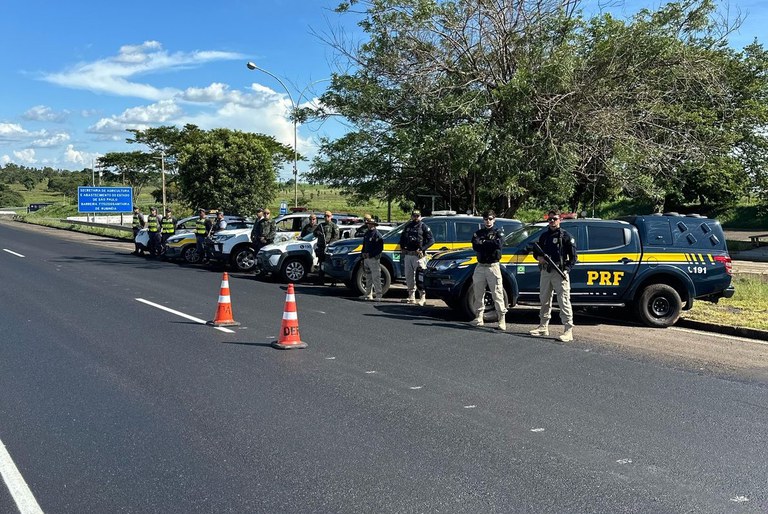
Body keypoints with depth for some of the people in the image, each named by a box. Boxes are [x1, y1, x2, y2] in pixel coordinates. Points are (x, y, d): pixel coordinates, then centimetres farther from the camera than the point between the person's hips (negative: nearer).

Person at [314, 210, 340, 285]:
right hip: (321, 247, 6)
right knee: (321, 264, 10)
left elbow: (336, 237, -7)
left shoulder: (334, 226, 2)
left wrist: (329, 244, -18)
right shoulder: (320, 225, 20)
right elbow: (314, 233, 26)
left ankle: (334, 281, -8)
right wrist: (318, 233, 1)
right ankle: (320, 280, 16)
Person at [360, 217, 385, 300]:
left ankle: (378, 295, -7)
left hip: (374, 258, -8)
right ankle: (368, 294, 22)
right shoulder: (367, 233, 16)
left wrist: (370, 254, -17)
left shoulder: (377, 234, -9)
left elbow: (380, 248, -14)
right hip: (366, 258, 8)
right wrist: (363, 253, 9)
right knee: (368, 277, 14)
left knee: (376, 277, -9)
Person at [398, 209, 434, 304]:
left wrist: (422, 249, -13)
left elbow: (431, 240, -5)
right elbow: (402, 238, 28)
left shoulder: (423, 226, 0)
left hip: (418, 255, -6)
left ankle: (423, 297, -7)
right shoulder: (407, 226, 15)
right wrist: (402, 247, 12)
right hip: (407, 255, 6)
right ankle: (411, 297, 18)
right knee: (409, 276, 10)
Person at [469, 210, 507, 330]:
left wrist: (483, 243, -9)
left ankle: (502, 320, -8)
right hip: (480, 266, 4)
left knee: (497, 294, -8)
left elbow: (498, 245, -16)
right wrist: (490, 244, -12)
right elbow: (475, 246, -5)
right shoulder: (478, 233, 14)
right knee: (478, 293, 9)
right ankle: (479, 317, 18)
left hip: (493, 266, -4)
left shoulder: (497, 233, 5)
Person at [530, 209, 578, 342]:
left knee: (564, 301, -11)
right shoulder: (544, 236, 15)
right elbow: (536, 251, 24)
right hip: (545, 271, 6)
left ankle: (569, 330, -13)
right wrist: (538, 257, 0)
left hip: (560, 272, -6)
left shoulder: (565, 236, -1)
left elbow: (573, 256, -2)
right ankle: (543, 326, 25)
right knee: (544, 299, 14)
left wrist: (567, 269, -15)